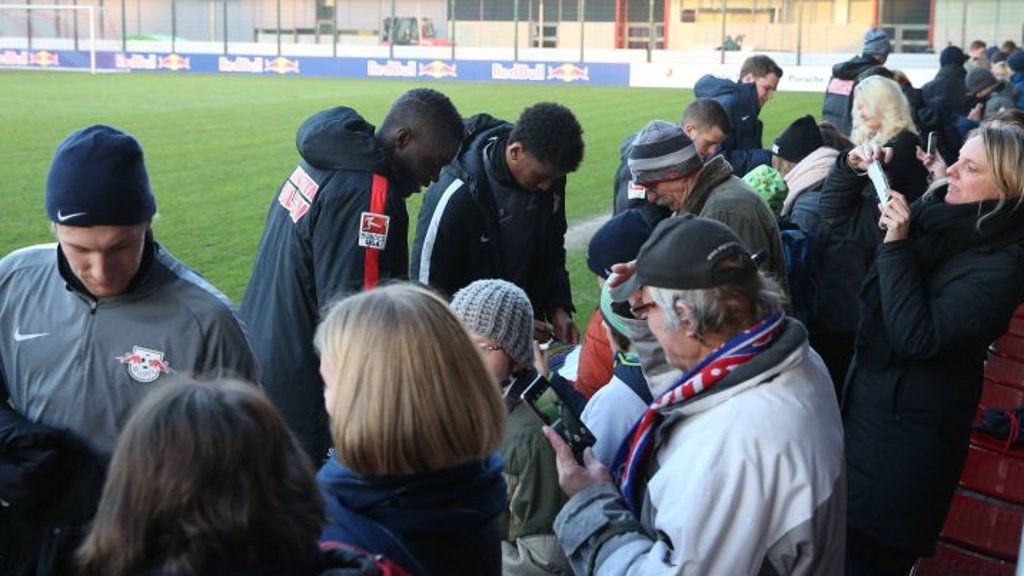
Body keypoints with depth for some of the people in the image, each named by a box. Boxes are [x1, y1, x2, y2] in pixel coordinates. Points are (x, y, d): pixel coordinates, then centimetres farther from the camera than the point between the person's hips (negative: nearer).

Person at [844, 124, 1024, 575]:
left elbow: (917, 337, -29)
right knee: (839, 535, 19)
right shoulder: (934, 214, 0)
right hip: (865, 396, 7)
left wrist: (897, 244, -26)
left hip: (908, 427, -7)